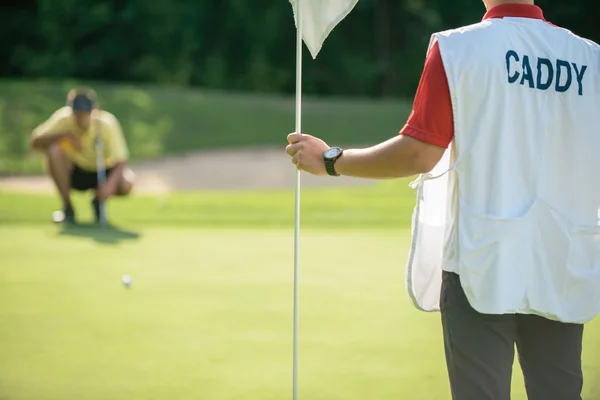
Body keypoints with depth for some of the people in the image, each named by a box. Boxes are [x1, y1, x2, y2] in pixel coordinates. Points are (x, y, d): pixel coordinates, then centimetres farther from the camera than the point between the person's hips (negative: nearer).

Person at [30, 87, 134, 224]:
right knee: (54, 149, -30)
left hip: (103, 172, -1)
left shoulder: (107, 124, -24)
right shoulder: (63, 119, -21)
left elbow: (121, 161, -29)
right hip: (75, 173, 1)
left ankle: (98, 200, 4)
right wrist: (64, 135, -40)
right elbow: (35, 141, -26)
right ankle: (67, 207, -13)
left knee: (126, 184, -33)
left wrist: (110, 184, -48)